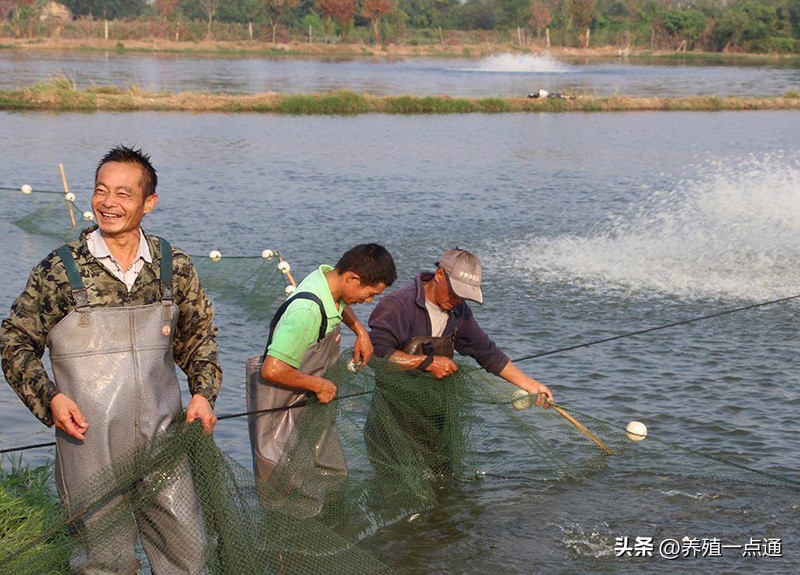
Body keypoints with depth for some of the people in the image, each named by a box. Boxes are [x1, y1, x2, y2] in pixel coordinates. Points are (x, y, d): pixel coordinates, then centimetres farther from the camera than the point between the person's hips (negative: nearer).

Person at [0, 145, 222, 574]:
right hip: (89, 446, -3)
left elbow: (198, 335, 17)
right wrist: (48, 398, -12)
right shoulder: (60, 269, -6)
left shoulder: (174, 266, 3)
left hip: (161, 440, 3)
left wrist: (203, 392, 3)